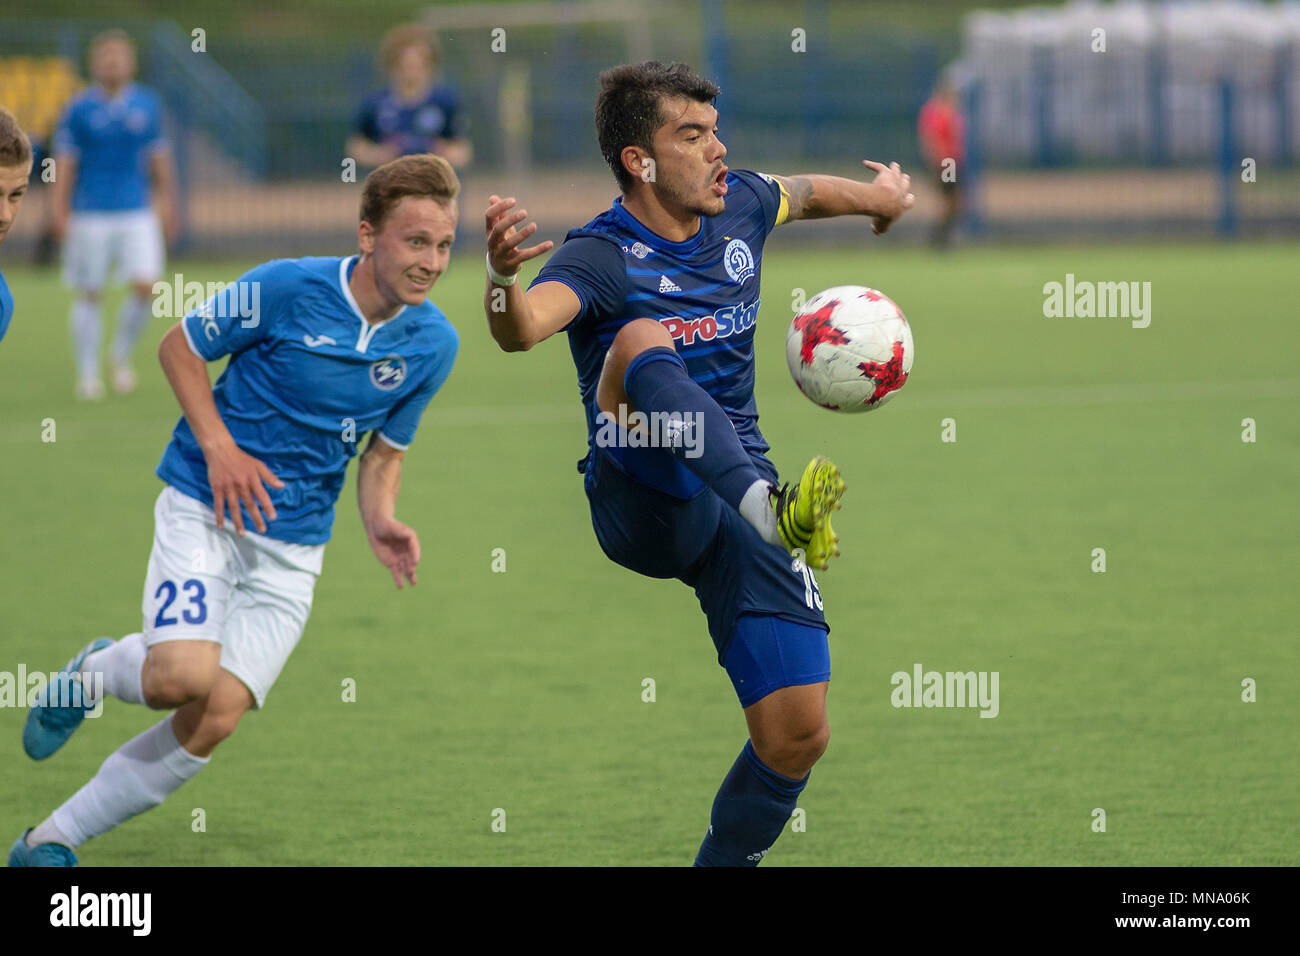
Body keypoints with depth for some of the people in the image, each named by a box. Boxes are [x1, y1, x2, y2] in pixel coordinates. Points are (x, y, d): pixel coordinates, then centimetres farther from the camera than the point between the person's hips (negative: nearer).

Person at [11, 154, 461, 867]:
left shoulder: (433, 345, -1)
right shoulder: (288, 287, -14)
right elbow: (179, 347, -1)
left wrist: (381, 521, -6)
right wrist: (219, 446, -14)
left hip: (291, 549, 4)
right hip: (205, 507, -4)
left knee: (214, 720, -9)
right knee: (181, 678, -26)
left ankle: (51, 841, 6)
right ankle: (94, 673, 11)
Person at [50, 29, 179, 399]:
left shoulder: (147, 104, 6)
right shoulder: (78, 109, -2)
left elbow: (160, 158, 14)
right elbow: (64, 162, -2)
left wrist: (167, 204, 15)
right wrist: (59, 212, -8)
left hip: (138, 213, 2)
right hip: (90, 214, -2)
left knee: (146, 286, -11)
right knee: (88, 295, 1)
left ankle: (121, 354, 12)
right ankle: (88, 373, 12)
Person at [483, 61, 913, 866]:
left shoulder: (740, 208, 6)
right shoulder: (605, 258, -14)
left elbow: (802, 193, 32)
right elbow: (522, 329, -36)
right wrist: (503, 276, -56)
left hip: (731, 519, 6)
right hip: (641, 504, -5)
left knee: (797, 734, -6)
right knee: (643, 342, -34)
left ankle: (725, 863, 21)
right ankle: (769, 504, -57)